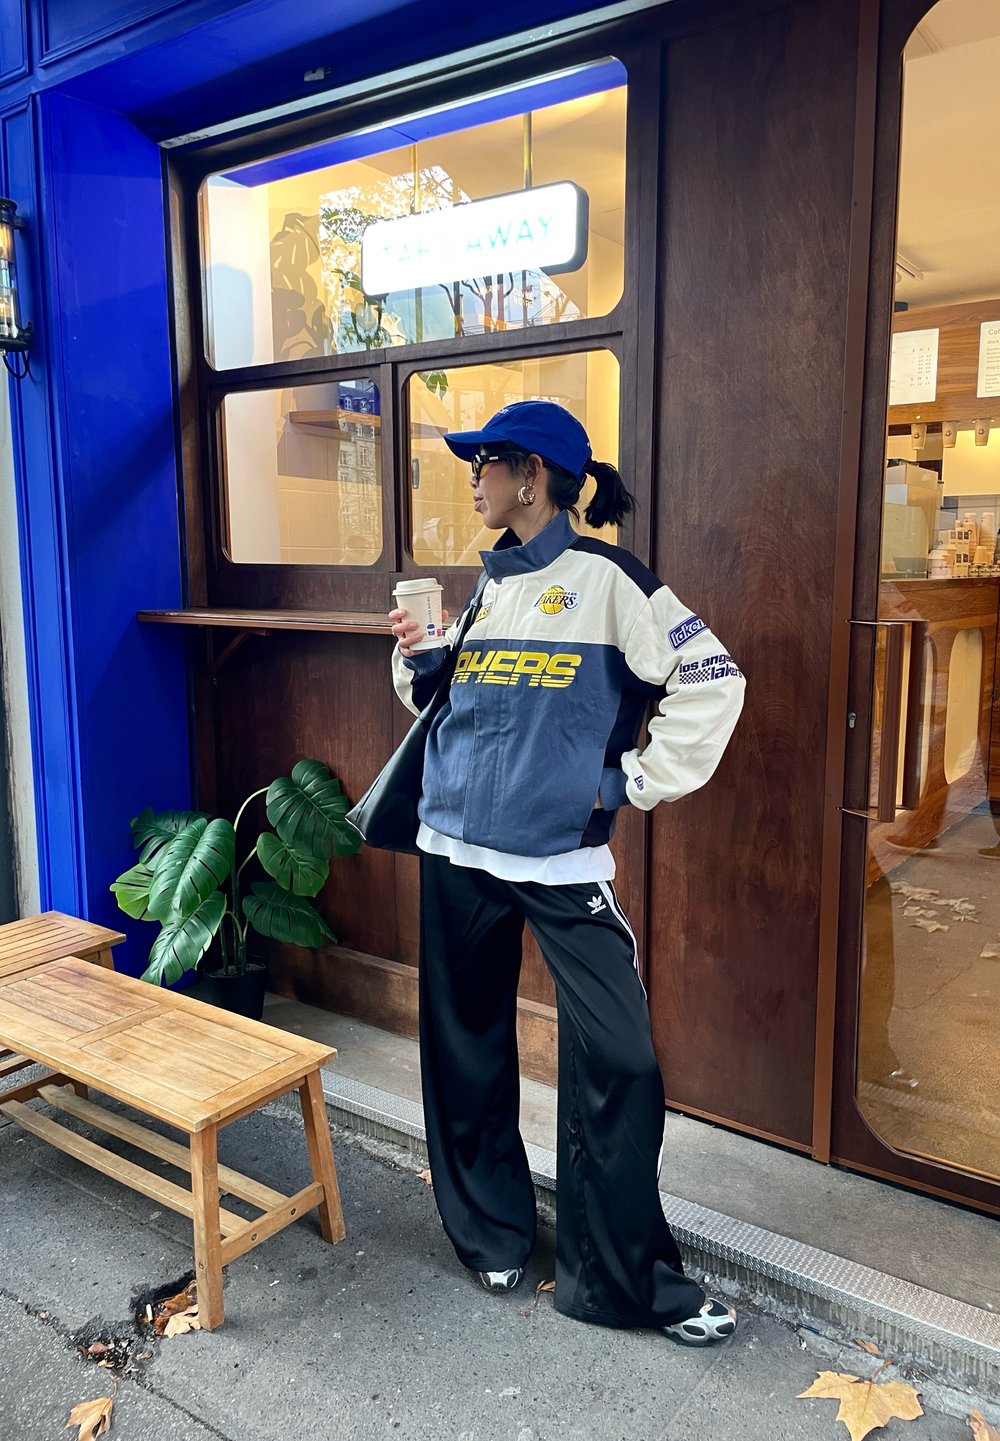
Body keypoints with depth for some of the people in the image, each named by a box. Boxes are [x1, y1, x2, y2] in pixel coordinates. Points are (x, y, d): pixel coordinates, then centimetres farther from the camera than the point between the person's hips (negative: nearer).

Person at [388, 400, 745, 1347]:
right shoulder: (490, 583, 14)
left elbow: (711, 680, -11)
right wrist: (416, 660, 3)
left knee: (615, 1065, -4)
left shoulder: (604, 577, -6)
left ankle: (628, 1278, 14)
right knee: (466, 1053, 14)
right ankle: (491, 1233, 34)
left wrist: (637, 782, -11)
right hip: (455, 851, 6)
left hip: (562, 860, -6)